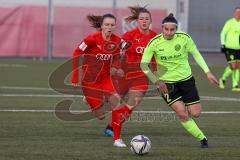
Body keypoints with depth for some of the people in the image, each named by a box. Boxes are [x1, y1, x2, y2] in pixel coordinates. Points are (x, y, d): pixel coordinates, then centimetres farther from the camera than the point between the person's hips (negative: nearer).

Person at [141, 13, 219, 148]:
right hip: (166, 82, -2)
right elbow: (144, 65, -7)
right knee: (182, 113, -17)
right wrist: (156, 81, -13)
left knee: (195, 114, 0)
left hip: (186, 79, 2)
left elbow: (196, 54, 2)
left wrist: (207, 72, -3)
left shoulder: (184, 38, -13)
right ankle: (202, 139, -3)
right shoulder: (154, 43, -16)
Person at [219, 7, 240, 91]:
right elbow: (223, 33, -11)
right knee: (233, 66, -12)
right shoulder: (230, 23, -8)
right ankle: (223, 79, 11)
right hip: (229, 48, -6)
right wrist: (223, 44, -21)